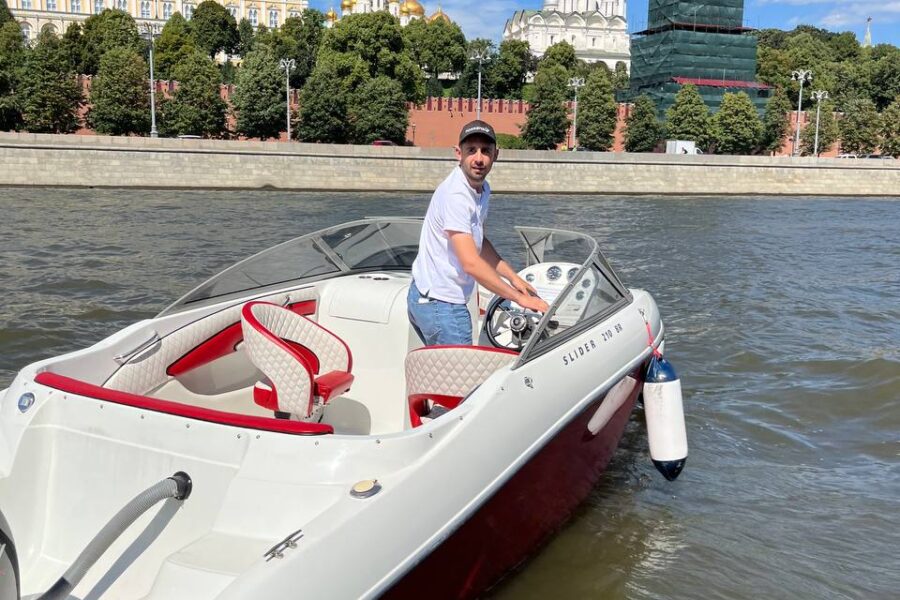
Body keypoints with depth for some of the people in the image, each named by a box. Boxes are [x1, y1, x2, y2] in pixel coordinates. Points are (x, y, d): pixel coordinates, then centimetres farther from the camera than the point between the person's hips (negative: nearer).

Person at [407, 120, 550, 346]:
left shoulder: (482, 190, 9)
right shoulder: (455, 195, -23)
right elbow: (471, 263, -28)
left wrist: (513, 277, 11)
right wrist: (519, 298, -23)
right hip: (441, 304, -9)